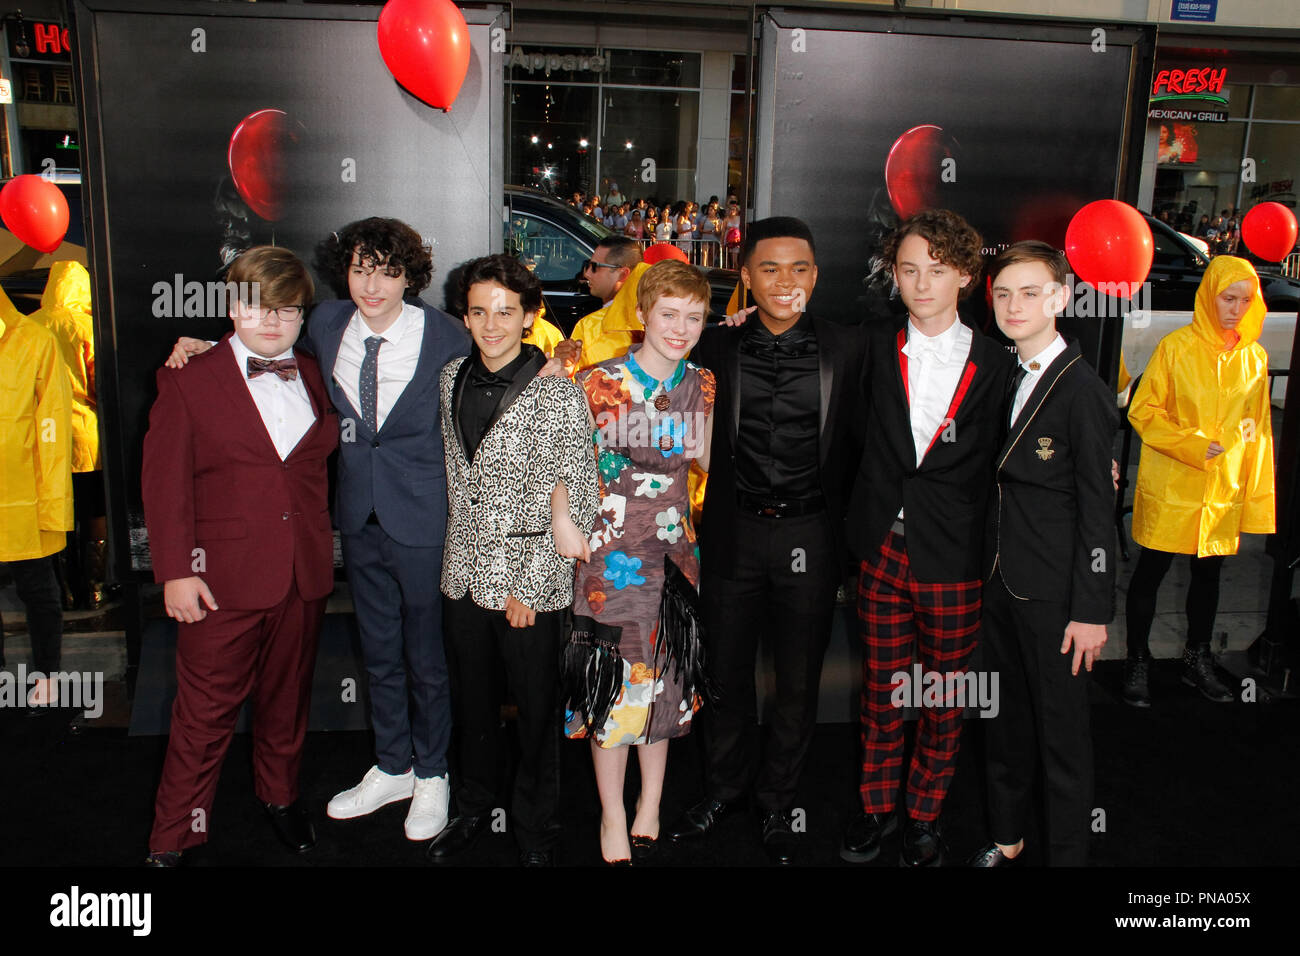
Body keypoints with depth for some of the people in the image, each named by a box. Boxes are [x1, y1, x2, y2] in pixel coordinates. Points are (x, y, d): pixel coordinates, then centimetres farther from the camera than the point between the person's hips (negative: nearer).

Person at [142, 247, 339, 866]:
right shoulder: (189, 380, -3)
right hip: (223, 577, -4)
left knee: (287, 696, 18)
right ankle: (174, 836, 21)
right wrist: (176, 571, -11)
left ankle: (280, 795, 40)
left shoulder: (313, 378, 9)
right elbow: (164, 484, -6)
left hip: (304, 576, 4)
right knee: (206, 710, 4)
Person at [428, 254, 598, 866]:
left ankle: (535, 828, 31)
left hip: (532, 585, -5)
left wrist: (530, 585, -13)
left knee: (536, 708, 10)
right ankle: (475, 808, 40)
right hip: (464, 575, 5)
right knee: (472, 701, 19)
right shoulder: (451, 379, 5)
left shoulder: (558, 394, -13)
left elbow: (577, 497, -13)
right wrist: (462, 548, 16)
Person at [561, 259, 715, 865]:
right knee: (617, 680, 4)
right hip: (615, 546, -4)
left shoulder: (700, 384, 4)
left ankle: (651, 805, 33)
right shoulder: (601, 383, -10)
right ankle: (613, 816, 24)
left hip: (675, 543, 4)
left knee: (665, 678, 14)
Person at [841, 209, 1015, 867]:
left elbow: (1000, 462, 2)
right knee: (881, 683, 14)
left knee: (945, 694, 12)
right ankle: (877, 805, 32)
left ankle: (924, 815, 31)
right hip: (882, 547, 2)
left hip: (953, 557, -2)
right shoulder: (876, 349, 2)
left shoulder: (996, 365, -5)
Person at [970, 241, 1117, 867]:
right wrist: (985, 573, 8)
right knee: (1004, 720, 18)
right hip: (998, 581, 7)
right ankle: (1006, 838, 35)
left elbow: (1098, 510, -14)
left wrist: (1092, 610, -14)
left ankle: (1067, 854, 21)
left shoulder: (1082, 390, -13)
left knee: (1061, 729, 5)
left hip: (1053, 594, -7)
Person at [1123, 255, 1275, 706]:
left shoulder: (1254, 357, 5)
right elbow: (1142, 410, -8)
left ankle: (1197, 658, 32)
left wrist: (1255, 492, 9)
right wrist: (1192, 446, -18)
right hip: (1170, 488, -4)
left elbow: (1259, 429, 11)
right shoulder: (1176, 347, -8)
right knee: (1151, 571, 5)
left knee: (1209, 572, 15)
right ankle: (1137, 661, 19)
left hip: (1225, 491, 4)